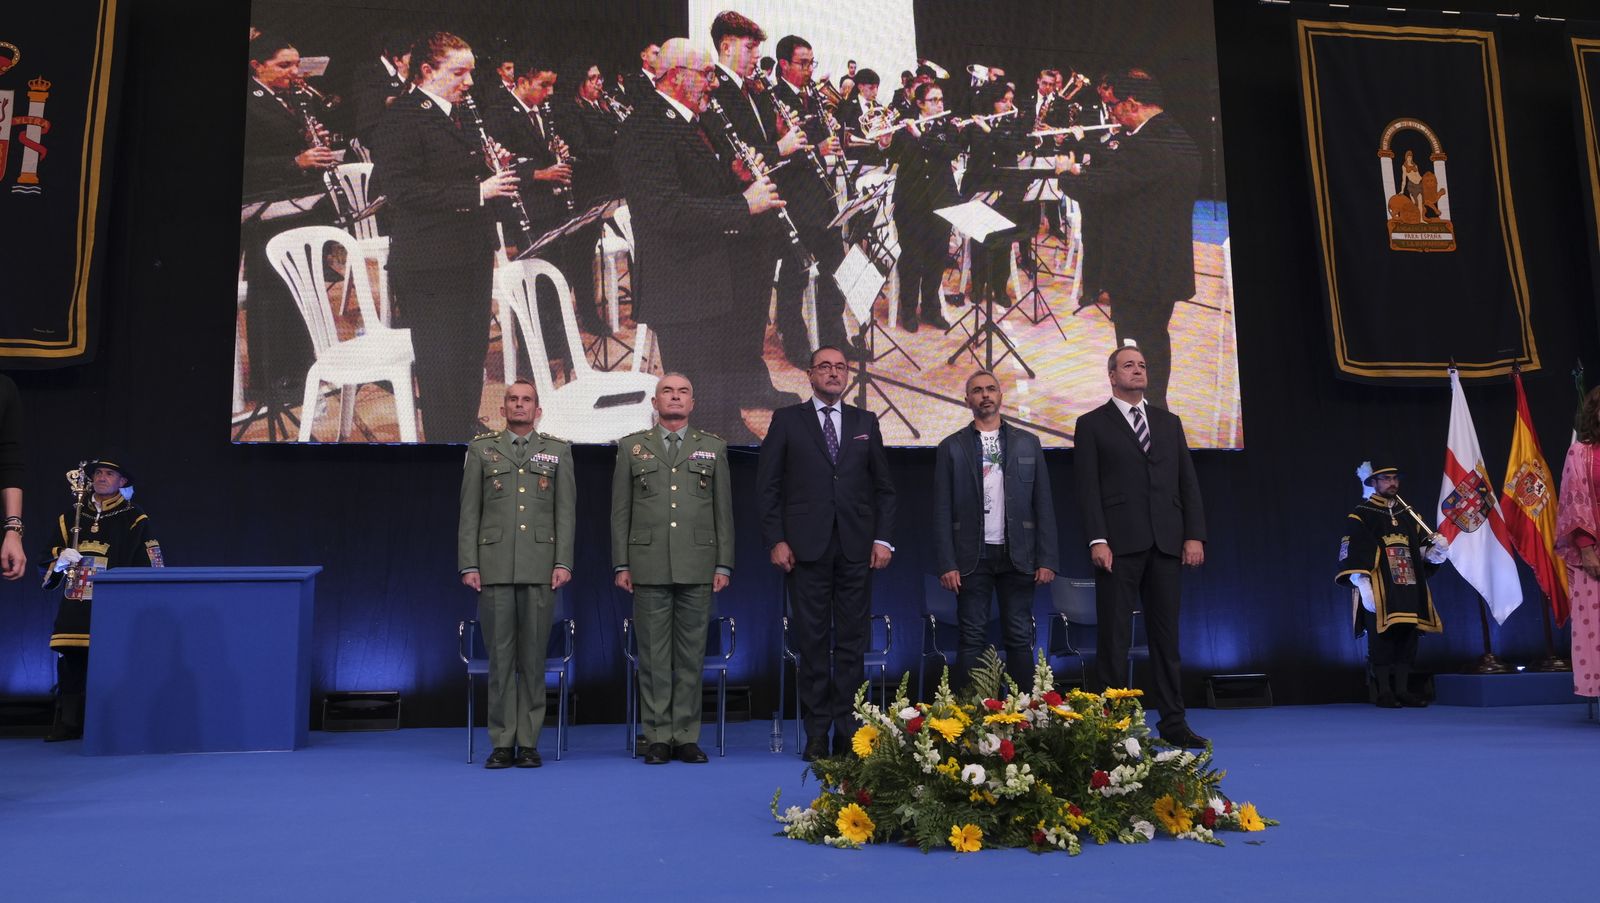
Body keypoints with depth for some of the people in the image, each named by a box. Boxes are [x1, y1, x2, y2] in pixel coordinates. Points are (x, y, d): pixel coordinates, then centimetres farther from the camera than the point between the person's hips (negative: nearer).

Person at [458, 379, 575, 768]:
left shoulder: (558, 451, 10)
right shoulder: (481, 449, 10)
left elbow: (566, 512, 5)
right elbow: (469, 513, 7)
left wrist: (563, 562, -4)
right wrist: (468, 565, -1)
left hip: (540, 569, 0)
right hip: (495, 567, 0)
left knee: (533, 656, 3)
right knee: (500, 655, 2)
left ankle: (529, 743, 10)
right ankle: (502, 743, 8)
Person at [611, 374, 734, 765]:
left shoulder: (713, 447, 11)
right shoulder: (631, 447, 10)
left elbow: (723, 511, 8)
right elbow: (620, 511, 7)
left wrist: (724, 565, 1)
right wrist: (621, 565, 1)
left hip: (697, 567, 1)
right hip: (648, 566, 0)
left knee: (691, 653, 4)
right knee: (653, 654, 2)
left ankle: (687, 736, 11)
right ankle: (657, 737, 10)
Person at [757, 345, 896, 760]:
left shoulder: (866, 422, 12)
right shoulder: (787, 420, 6)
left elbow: (884, 487, 12)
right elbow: (768, 485, 3)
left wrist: (883, 538, 1)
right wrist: (775, 540, -6)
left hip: (857, 548, 2)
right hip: (806, 547, -2)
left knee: (851, 641, 4)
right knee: (811, 642, 2)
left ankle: (847, 730, 11)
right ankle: (817, 732, 9)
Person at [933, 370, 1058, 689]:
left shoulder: (1027, 443, 9)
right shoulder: (951, 447, 5)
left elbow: (1043, 504, 6)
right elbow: (942, 511, 2)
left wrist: (1047, 559, -1)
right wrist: (946, 564, -6)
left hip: (1017, 556, 1)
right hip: (972, 557, -1)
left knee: (1020, 639, 4)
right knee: (972, 639, 1)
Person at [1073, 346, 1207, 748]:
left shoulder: (1169, 423, 17)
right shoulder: (1092, 424, 5)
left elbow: (1188, 482, 13)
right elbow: (1088, 487, -3)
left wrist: (1194, 535, 3)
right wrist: (1097, 539, -13)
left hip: (1165, 544, 4)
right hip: (1119, 544, -4)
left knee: (1166, 635, 7)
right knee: (1114, 637, -1)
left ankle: (1173, 722, 13)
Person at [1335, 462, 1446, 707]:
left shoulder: (1407, 515, 17)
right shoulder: (1360, 516, -1)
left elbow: (1422, 551, 16)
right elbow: (1352, 556, -9)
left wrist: (1437, 549, -7)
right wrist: (1363, 587, -17)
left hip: (1408, 589, 6)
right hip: (1379, 591, -6)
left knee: (1407, 640, 6)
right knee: (1381, 641, -6)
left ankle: (1402, 691, 13)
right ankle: (1384, 693, 0)